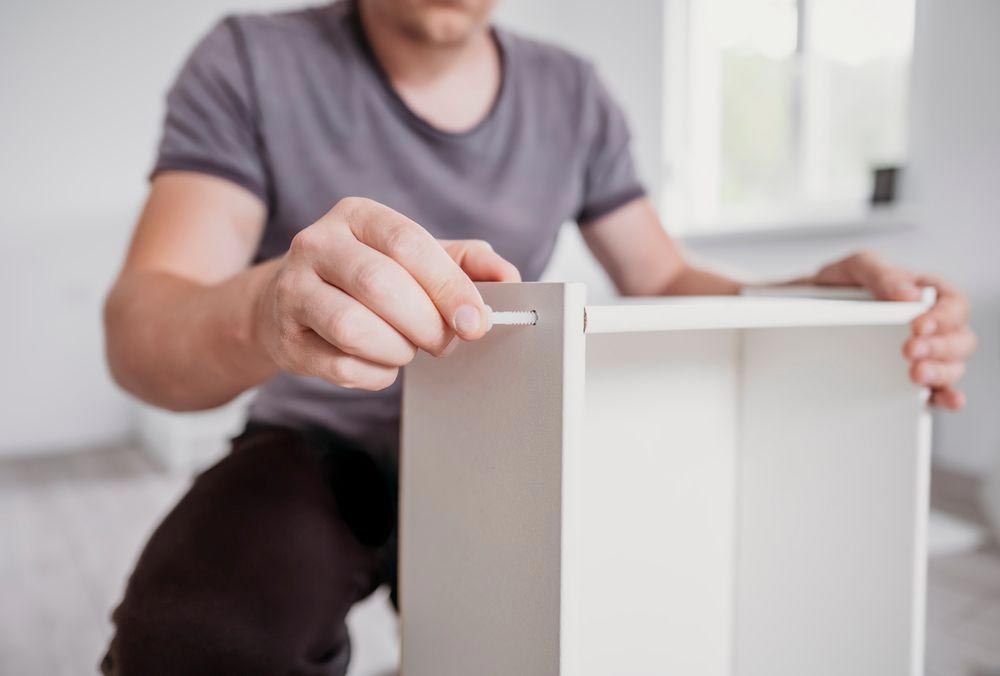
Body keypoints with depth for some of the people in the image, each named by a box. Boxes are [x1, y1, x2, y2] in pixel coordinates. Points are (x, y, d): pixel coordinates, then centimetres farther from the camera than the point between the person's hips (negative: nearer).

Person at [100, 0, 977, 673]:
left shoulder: (574, 98, -1)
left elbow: (664, 284, 1)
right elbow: (138, 330, -22)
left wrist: (815, 303, -21)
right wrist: (264, 311, -47)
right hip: (319, 449, -3)